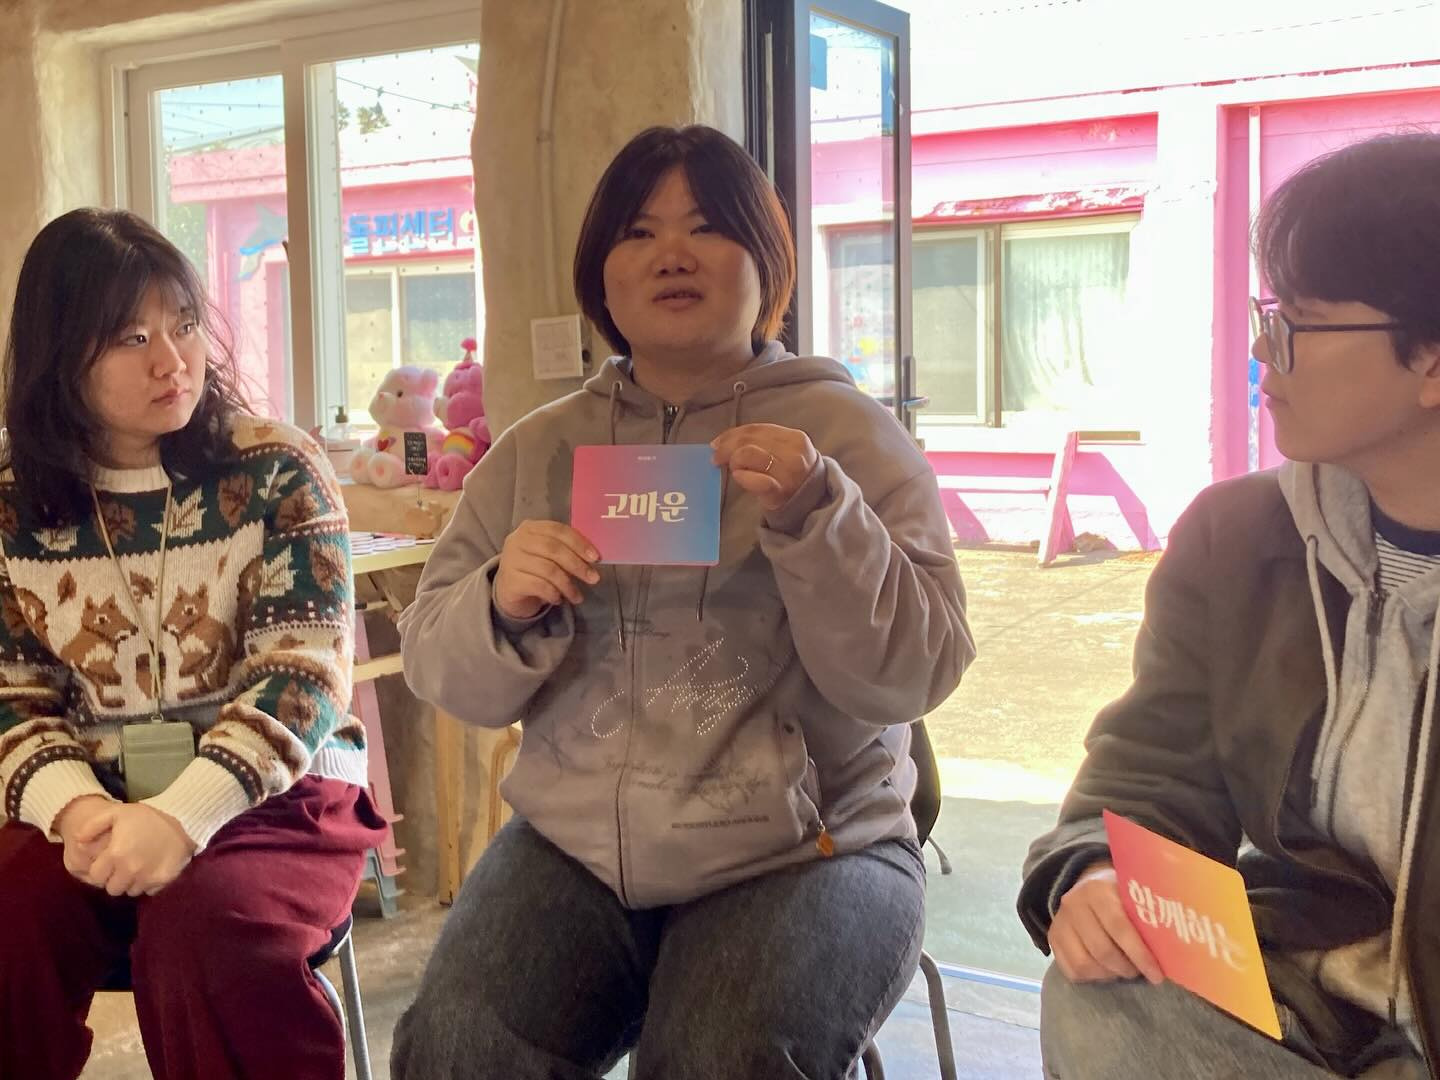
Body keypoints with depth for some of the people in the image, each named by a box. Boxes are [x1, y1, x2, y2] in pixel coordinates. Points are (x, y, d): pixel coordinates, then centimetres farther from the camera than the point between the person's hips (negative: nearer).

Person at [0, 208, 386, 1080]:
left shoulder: (277, 470, -5)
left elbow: (302, 670, -12)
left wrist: (185, 814, -26)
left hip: (275, 797, -2)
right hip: (95, 808, 3)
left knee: (201, 929, -32)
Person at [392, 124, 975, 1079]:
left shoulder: (850, 434, 2)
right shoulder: (538, 449, 10)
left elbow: (910, 677, -6)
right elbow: (445, 674, 9)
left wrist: (813, 516, -20)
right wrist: (503, 610, -14)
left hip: (803, 852, -2)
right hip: (574, 848, 3)